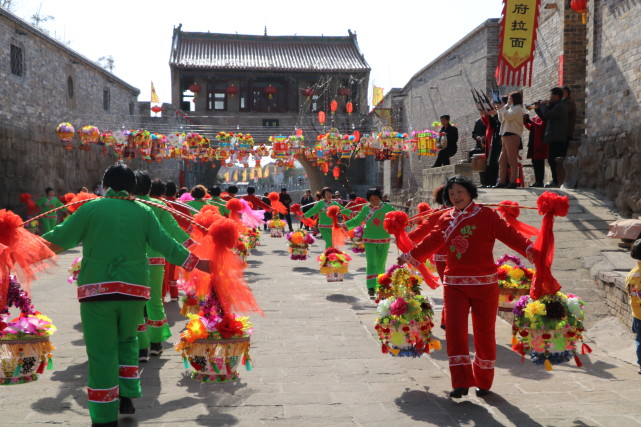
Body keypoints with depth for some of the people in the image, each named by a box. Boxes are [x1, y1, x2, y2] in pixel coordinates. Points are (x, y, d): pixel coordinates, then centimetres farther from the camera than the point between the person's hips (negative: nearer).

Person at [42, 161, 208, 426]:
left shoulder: (90, 208, 2)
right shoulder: (144, 212, 6)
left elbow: (57, 241, 2)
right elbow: (167, 245, 4)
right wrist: (197, 263, 14)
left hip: (97, 288, -2)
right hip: (134, 288, 2)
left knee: (101, 351, 4)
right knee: (126, 341, 24)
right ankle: (127, 397, 25)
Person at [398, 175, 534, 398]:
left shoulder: (486, 215, -3)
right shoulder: (446, 219, 10)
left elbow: (508, 234, -14)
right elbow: (431, 242, 19)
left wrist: (529, 249, -29)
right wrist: (409, 257, 25)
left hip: (484, 283, -3)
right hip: (454, 284, 3)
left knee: (484, 332, 6)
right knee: (455, 330, -7)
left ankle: (483, 382, 23)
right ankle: (461, 382, 0)